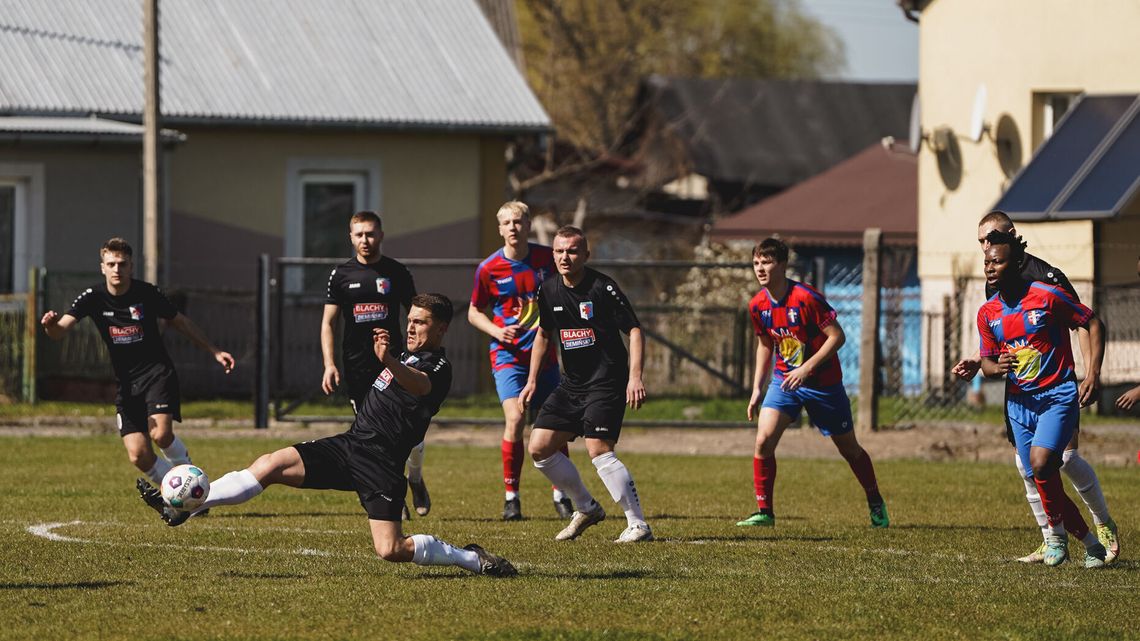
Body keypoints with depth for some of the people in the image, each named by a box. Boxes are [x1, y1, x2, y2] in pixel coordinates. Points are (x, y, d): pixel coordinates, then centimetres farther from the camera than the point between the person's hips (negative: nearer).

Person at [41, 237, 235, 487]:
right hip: (126, 382, 2)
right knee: (139, 455, -8)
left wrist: (214, 351, 10)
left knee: (161, 434, -26)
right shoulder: (92, 298, -6)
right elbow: (59, 332, -16)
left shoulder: (147, 293, -6)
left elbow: (181, 322, 9)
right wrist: (51, 324, -40)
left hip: (158, 372, -2)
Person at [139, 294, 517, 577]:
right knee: (269, 465, -5)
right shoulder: (409, 355, 20)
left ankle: (472, 559, 3)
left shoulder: (438, 366, -9)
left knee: (391, 551, -18)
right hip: (349, 445, 8)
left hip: (380, 462, -8)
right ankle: (181, 508, -8)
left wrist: (390, 362, -54)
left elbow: (419, 385, -37)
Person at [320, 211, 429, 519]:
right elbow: (328, 322, 6)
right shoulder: (341, 274, 5)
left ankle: (415, 478, 20)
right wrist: (329, 365, -5)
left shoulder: (397, 272, 4)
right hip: (357, 366, 1)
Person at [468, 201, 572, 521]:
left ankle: (561, 496, 19)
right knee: (515, 419, -18)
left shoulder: (547, 258, -1)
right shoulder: (488, 269, -6)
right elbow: (474, 312, 6)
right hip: (507, 353, -2)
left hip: (544, 351, 2)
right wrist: (497, 331, -11)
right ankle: (511, 496, -7)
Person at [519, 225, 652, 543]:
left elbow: (634, 329, -12)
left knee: (598, 449, -20)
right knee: (539, 448, 1)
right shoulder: (549, 290, 6)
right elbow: (543, 333, 21)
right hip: (571, 383, 7)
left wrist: (635, 377, -21)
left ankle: (638, 525, -14)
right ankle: (587, 509, 19)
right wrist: (532, 380, 17)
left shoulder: (602, 287, -13)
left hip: (607, 382, -7)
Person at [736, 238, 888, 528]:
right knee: (763, 441, -16)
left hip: (823, 382, -4)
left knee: (849, 448, 11)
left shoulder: (807, 298, -22)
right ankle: (764, 512, -6)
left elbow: (837, 336, -20)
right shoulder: (758, 306, -3)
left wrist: (806, 368, -27)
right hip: (784, 381, 4)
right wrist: (757, 389, 10)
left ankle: (876, 504, 33)